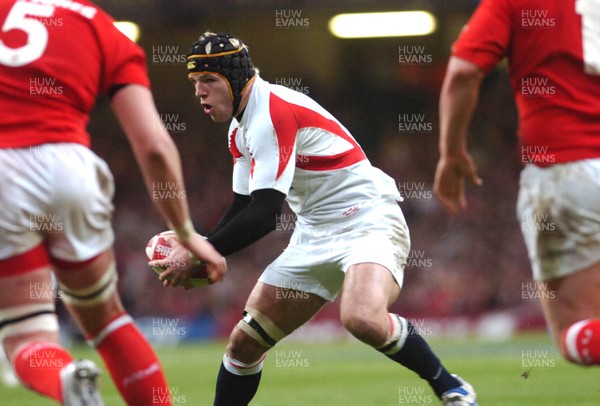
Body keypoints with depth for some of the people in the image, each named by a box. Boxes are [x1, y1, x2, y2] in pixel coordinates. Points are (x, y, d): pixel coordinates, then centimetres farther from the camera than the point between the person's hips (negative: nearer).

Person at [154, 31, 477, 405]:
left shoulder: (274, 111, -19)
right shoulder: (240, 129, 11)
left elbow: (264, 214, -24)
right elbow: (244, 209, 18)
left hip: (368, 223, -9)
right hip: (315, 235, 9)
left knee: (363, 320, -36)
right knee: (244, 342, 3)